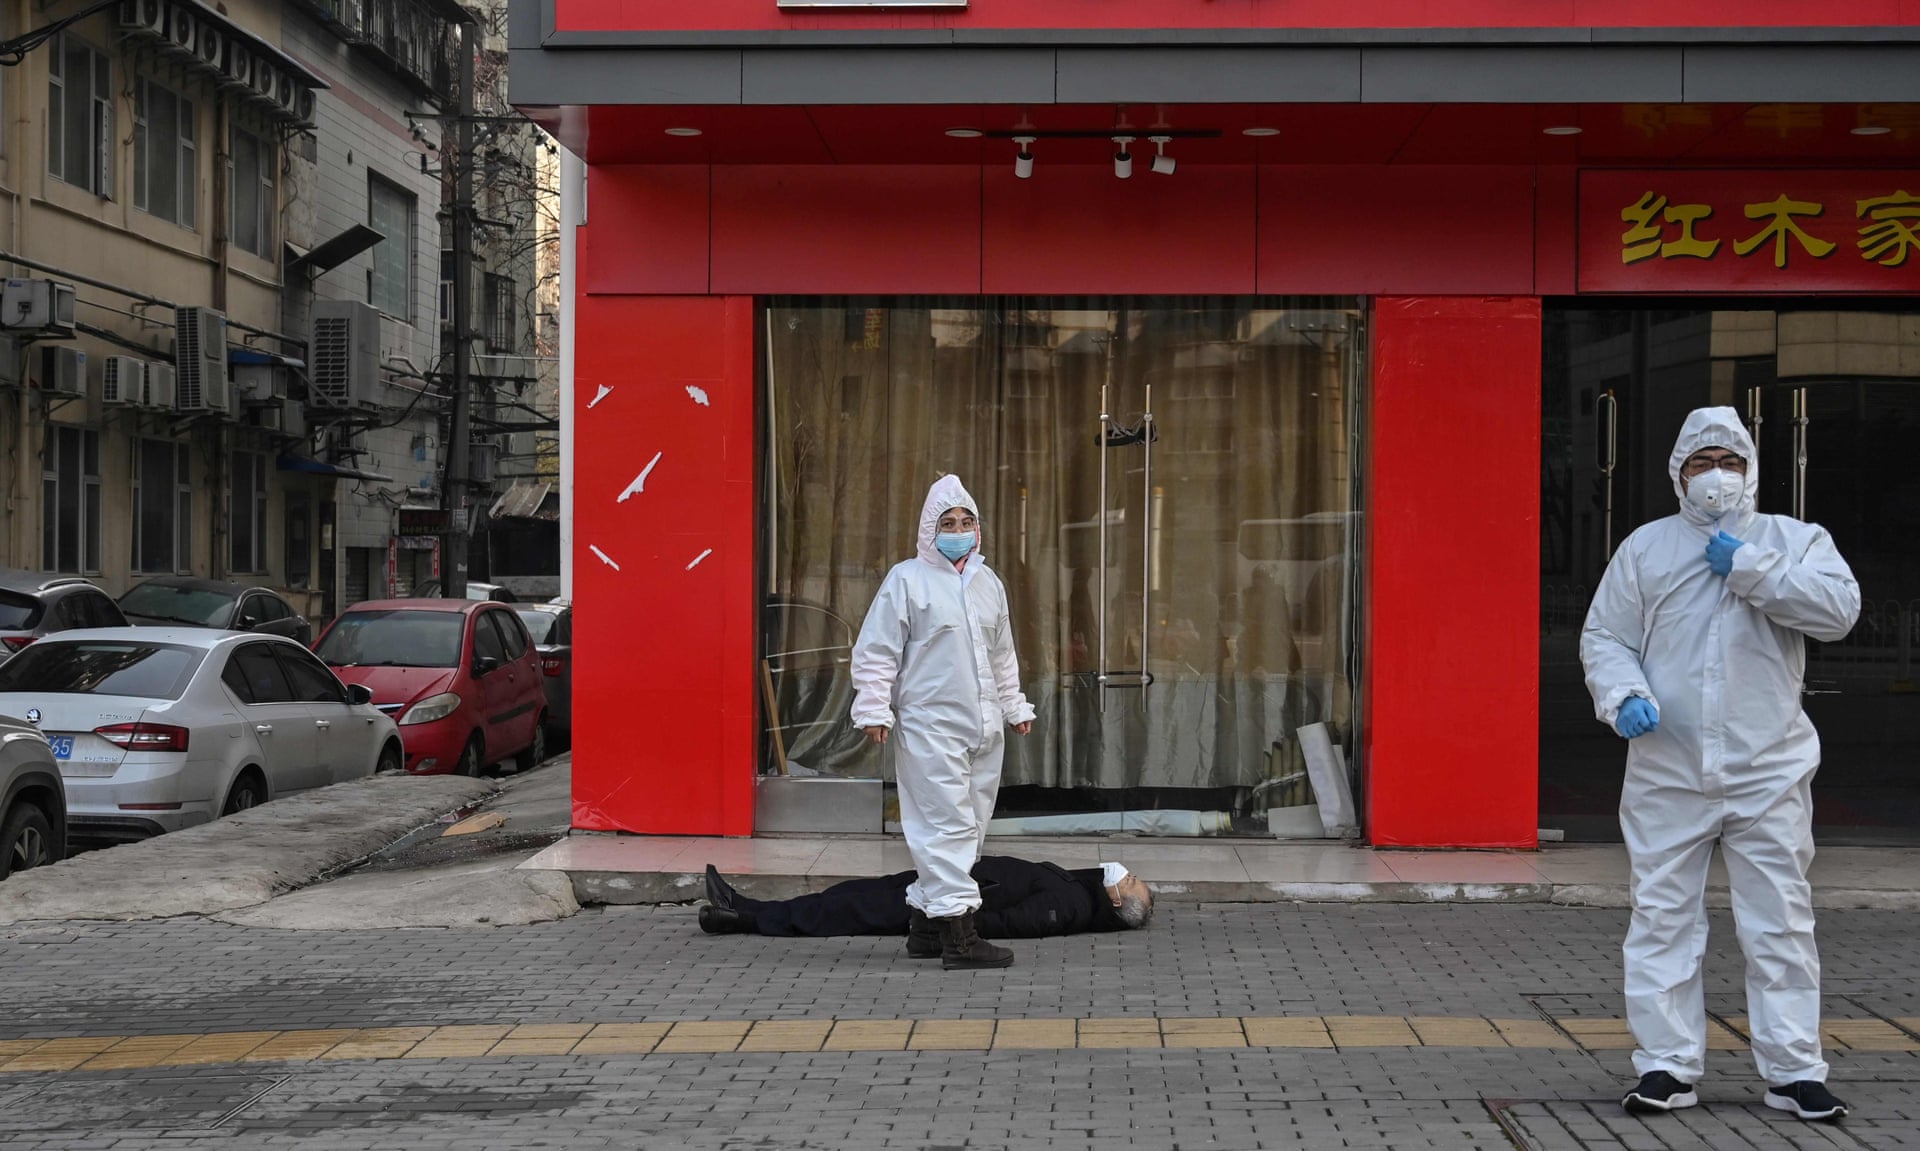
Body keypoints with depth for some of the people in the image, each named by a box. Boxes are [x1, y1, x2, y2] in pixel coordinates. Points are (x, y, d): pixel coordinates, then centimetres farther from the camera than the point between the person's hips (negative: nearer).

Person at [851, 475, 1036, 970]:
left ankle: (925, 915, 20)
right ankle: (958, 934, -11)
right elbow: (876, 651, -5)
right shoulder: (906, 580, -3)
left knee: (969, 827, 9)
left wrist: (1015, 706, 26)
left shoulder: (988, 583, 17)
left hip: (983, 727, 7)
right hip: (930, 727, -7)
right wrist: (874, 710, -12)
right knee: (948, 824, -10)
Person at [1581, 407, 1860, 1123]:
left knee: (1780, 921, 1)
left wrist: (1750, 568, -14)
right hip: (1667, 774, 1)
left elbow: (1839, 609, -11)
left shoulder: (1792, 540, 7)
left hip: (1769, 773, -1)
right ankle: (1667, 1067, 10)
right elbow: (1603, 637, 8)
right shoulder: (1646, 547, 10)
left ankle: (1795, 1070, 9)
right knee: (1663, 917, 3)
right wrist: (1624, 695, -11)